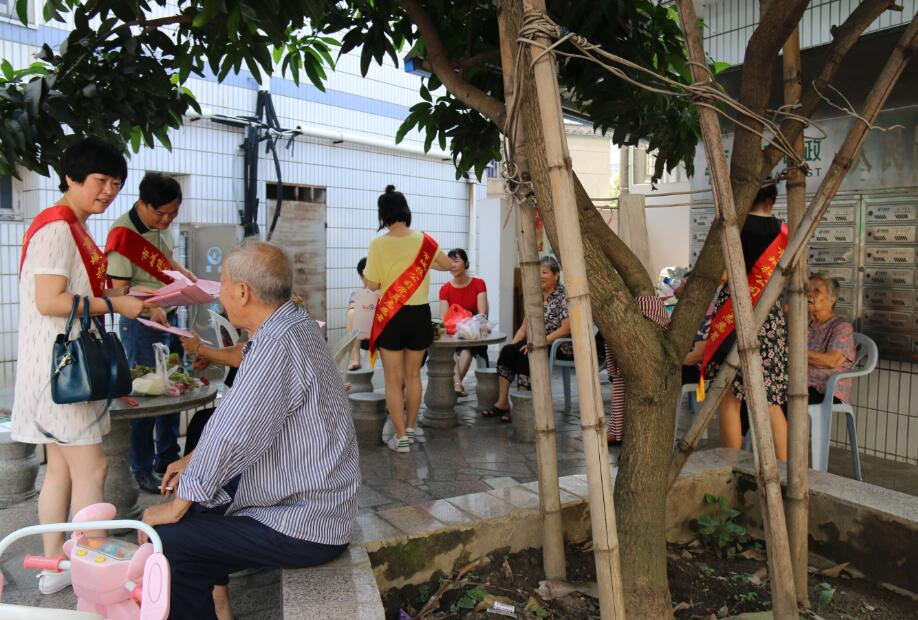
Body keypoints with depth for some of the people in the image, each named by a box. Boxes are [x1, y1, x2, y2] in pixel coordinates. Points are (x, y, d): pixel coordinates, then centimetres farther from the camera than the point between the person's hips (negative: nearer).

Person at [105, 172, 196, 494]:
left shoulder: (162, 226, 6)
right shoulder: (123, 233, -17)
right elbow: (119, 291, -19)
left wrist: (182, 271, 4)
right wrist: (150, 308, -33)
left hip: (169, 317, 8)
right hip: (141, 323, -8)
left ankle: (167, 458, 30)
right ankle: (141, 470, 15)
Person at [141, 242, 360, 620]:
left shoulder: (278, 345, -26)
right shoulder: (295, 326, 6)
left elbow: (231, 436, -25)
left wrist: (175, 508, -11)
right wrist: (195, 460, 16)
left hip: (304, 527, -10)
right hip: (313, 499, 10)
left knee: (169, 540, -11)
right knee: (195, 503, 20)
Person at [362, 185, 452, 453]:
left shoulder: (378, 244, -11)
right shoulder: (424, 240, -2)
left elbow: (373, 285, -8)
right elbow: (448, 265, 14)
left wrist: (366, 274, 13)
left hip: (390, 316, -3)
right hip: (419, 314, 3)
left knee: (394, 379, 5)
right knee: (413, 375, 16)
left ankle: (401, 437, 8)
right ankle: (410, 430, 27)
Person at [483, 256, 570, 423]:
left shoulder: (564, 295, -10)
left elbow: (566, 329, -18)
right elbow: (524, 327, 9)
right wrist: (512, 344, -7)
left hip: (561, 346, -6)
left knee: (525, 353, -31)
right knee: (507, 350, -19)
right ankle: (502, 402, -19)